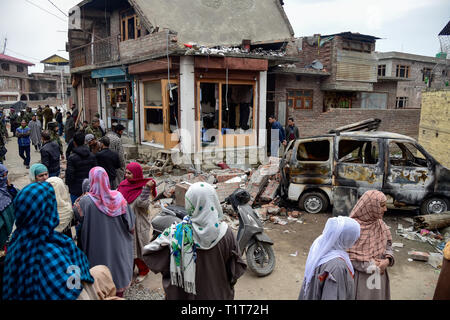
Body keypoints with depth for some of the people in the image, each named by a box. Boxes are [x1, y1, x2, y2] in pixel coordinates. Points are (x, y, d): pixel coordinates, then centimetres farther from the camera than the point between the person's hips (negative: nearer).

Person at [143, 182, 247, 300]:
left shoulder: (178, 232, -23)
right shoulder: (226, 233, -21)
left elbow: (149, 252, -13)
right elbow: (236, 266, -9)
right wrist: (229, 287, 9)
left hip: (184, 294, 0)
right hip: (218, 294, 0)